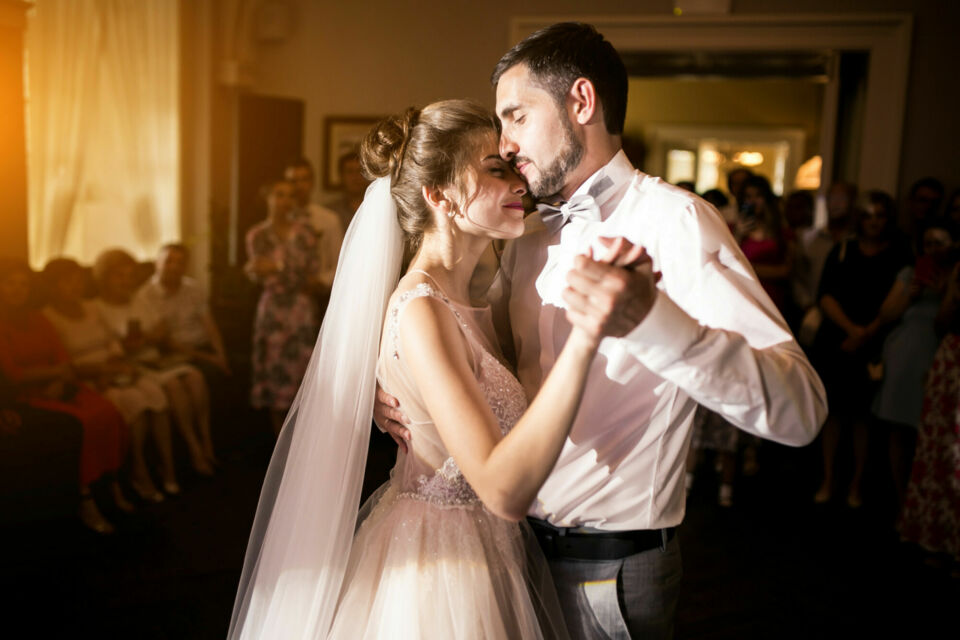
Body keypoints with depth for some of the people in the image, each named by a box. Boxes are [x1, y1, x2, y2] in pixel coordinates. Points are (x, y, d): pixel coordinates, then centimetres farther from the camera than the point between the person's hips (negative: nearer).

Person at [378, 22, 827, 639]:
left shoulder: (673, 219, -19)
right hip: (525, 540, 7)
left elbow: (800, 407, -29)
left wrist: (651, 320, -44)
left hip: (611, 567, -6)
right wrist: (399, 393, -5)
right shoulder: (530, 236, 6)